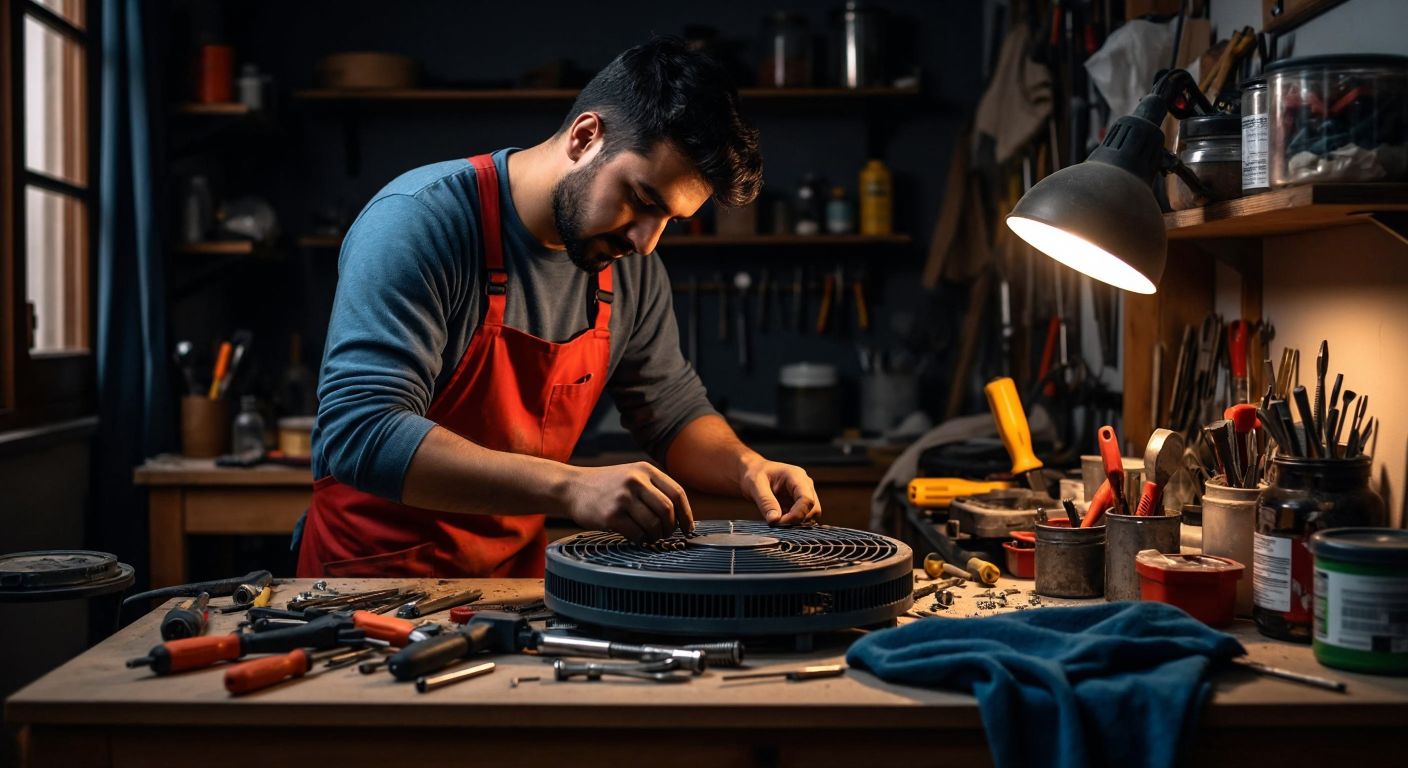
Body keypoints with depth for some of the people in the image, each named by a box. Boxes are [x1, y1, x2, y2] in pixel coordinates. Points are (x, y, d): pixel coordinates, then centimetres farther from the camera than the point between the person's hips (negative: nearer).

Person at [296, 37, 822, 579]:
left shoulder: (632, 267, 1)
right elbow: (359, 433, -29)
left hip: (517, 574, 5)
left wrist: (745, 468, -8)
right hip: (372, 572, -4)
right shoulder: (417, 222, -20)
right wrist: (569, 488, -37)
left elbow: (674, 413, 14)